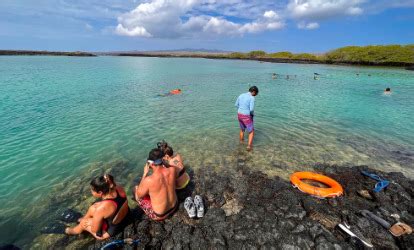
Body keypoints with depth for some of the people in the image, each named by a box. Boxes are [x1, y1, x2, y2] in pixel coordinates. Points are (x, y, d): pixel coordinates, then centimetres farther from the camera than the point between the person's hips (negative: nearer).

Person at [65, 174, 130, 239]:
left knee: (83, 223, 18)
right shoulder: (119, 189, -21)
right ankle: (84, 218, 48)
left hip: (111, 231, -5)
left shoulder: (101, 208, -36)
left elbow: (94, 230, -17)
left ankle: (72, 231, 52)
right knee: (93, 208, 17)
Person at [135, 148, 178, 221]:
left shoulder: (148, 180, -32)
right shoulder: (172, 170, -20)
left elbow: (139, 195, -10)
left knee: (136, 189, 12)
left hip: (159, 215, -4)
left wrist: (145, 173, -10)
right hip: (174, 207, 5)